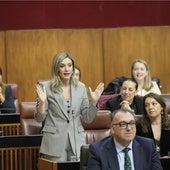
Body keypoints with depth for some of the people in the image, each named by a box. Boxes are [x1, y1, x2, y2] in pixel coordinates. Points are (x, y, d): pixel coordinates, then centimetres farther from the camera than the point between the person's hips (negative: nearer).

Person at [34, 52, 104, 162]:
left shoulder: (81, 87, 7)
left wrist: (94, 102, -6)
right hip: (55, 144, -2)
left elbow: (88, 119, 9)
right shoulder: (46, 87, -2)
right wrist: (42, 102, -18)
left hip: (77, 143, 3)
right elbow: (39, 118, -2)